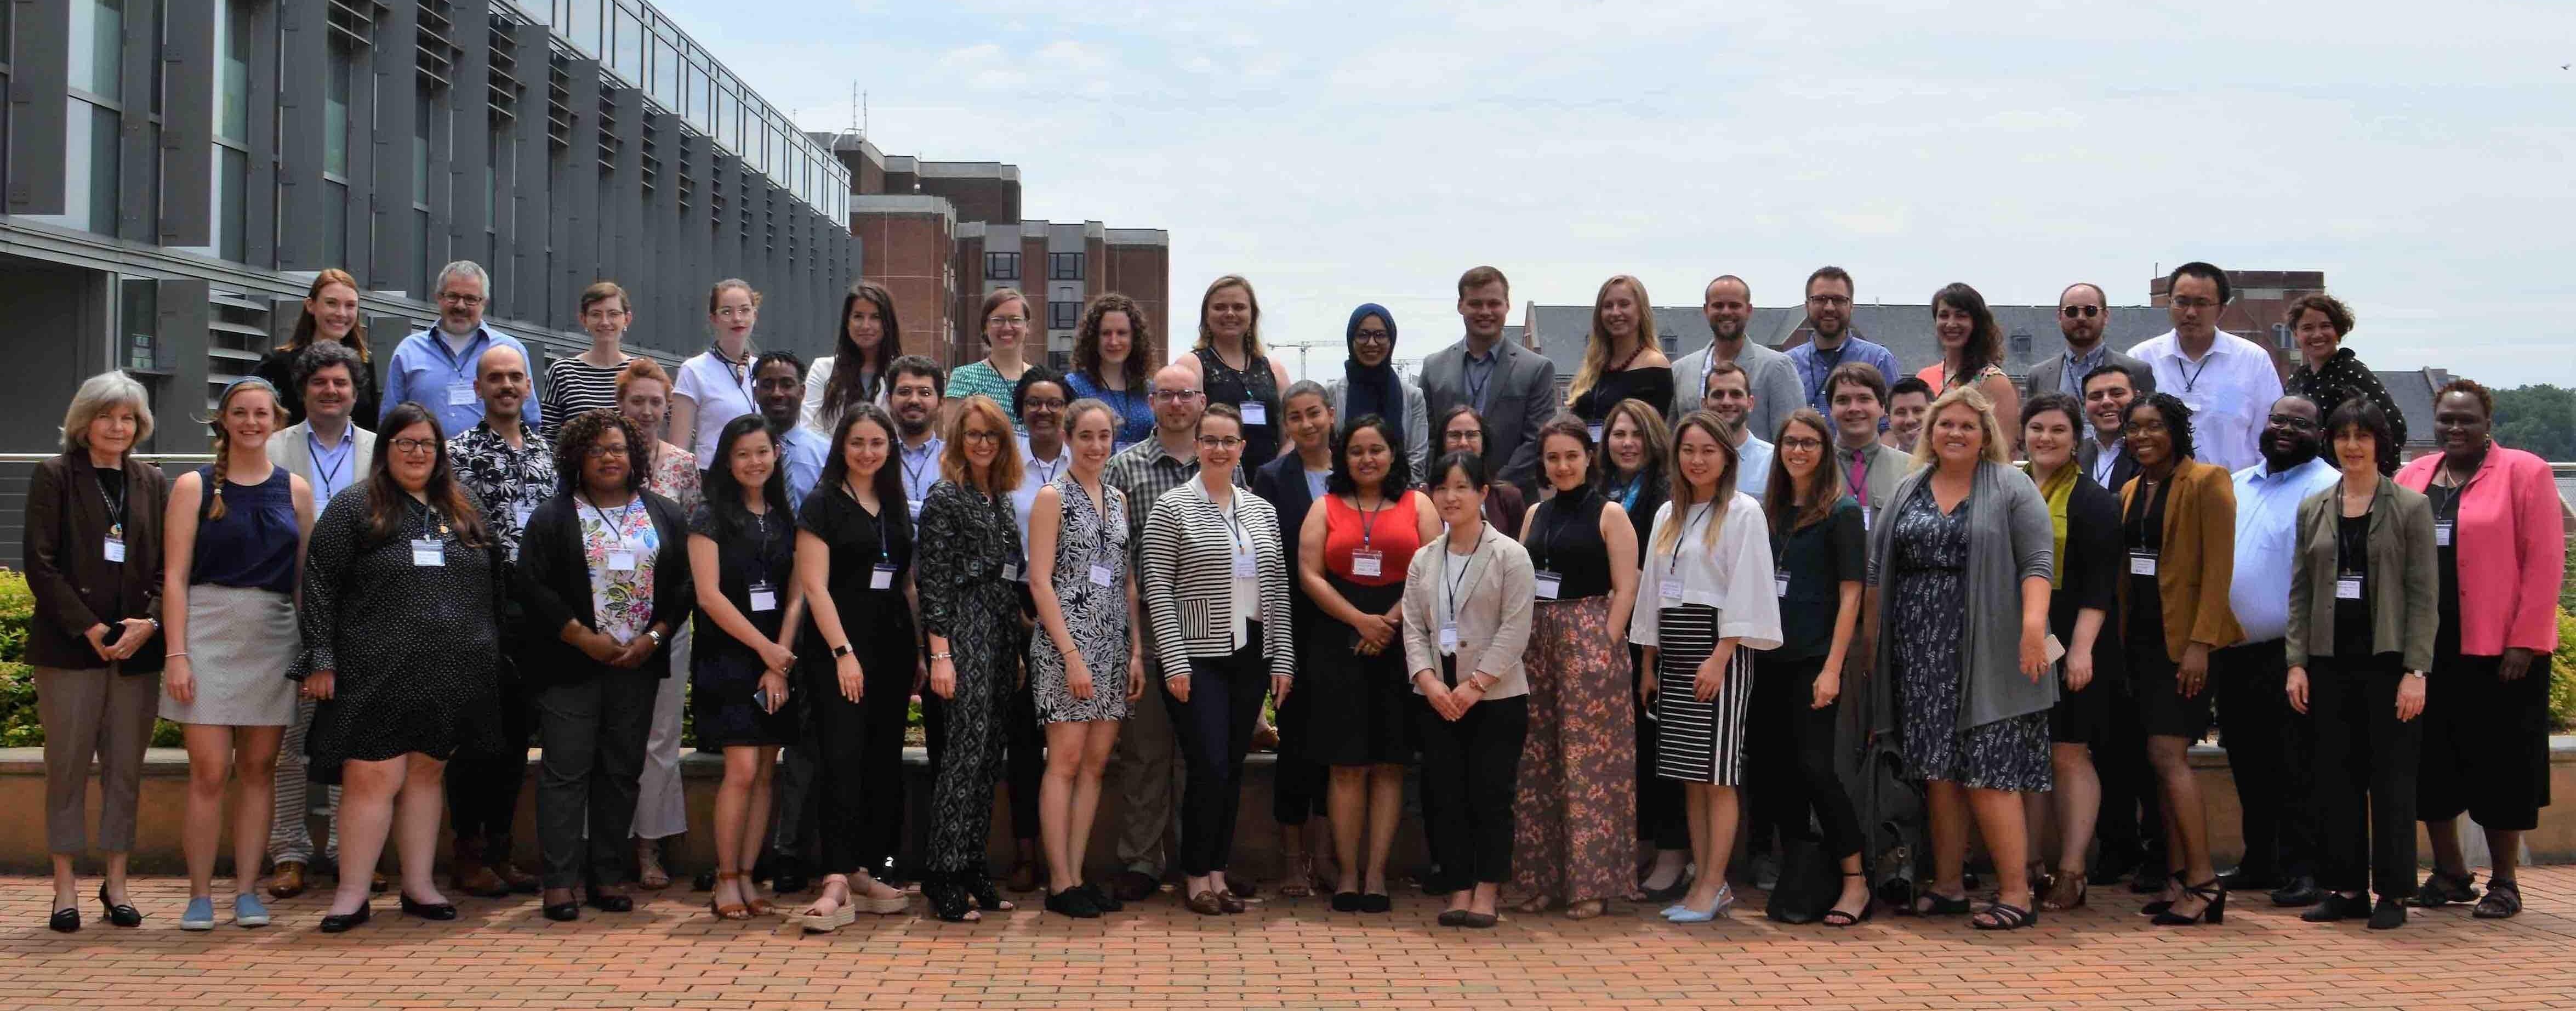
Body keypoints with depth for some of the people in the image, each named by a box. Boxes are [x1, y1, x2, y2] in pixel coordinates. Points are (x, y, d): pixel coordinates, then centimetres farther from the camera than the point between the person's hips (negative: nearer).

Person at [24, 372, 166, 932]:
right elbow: (40, 563, -4)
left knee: (126, 767, 5)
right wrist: (89, 627, -12)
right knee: (68, 765, 2)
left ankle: (116, 882, 14)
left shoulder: (152, 482, 12)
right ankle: (65, 886, 9)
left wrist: (150, 622, -8)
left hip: (137, 648, 3)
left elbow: (171, 564, 9)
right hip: (69, 645, -3)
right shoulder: (54, 477, 2)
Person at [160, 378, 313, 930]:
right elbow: (175, 576, -1)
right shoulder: (194, 486, 4)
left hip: (274, 637, 2)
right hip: (209, 631, -2)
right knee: (209, 771, -5)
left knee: (258, 769, 5)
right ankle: (199, 895, 2)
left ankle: (247, 891, 11)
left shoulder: (295, 489, 10)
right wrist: (175, 653, -9)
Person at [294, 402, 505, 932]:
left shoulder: (464, 512, 15)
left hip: (451, 678, 4)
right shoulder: (353, 510, 2)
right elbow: (319, 586, -2)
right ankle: (352, 894, 0)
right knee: (372, 778, -7)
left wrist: (490, 657, 14)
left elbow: (495, 588, 19)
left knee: (426, 774, 9)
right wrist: (322, 660, -9)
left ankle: (418, 885, 16)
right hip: (376, 676, -4)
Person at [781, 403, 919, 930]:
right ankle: (836, 882, -18)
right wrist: (843, 652, -17)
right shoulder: (823, 504, -3)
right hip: (839, 649, -6)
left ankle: (865, 871, 13)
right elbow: (815, 586, -9)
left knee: (884, 761, 6)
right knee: (841, 758, -13)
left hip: (893, 647, 6)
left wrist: (922, 649, 10)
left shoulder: (896, 506, 15)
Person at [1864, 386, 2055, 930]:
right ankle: (1947, 886, 15)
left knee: (1987, 772, -8)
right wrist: (1870, 634, 10)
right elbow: (1878, 567, 16)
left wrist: (2033, 625, -22)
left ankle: (2017, 893, -3)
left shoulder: (2011, 488, 1)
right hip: (1920, 652, 5)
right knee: (1937, 768, 7)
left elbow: (2037, 563, -9)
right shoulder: (1909, 490, 15)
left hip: (1984, 652, -5)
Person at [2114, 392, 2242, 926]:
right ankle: (2179, 879, 12)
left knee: (2167, 754, -13)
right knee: (2165, 760, 8)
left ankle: (2203, 879, -8)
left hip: (2184, 637, -7)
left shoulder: (2206, 483, -7)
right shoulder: (2131, 491, 14)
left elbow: (2218, 568, -13)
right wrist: (2119, 638, 9)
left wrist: (2200, 642, -19)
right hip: (2141, 637, 7)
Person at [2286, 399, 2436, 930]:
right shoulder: (2312, 509, 10)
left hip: (2387, 660, -4)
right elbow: (2299, 592, 10)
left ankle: (2393, 893, 8)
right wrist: (2297, 662, 2)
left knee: (2392, 779, 1)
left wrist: (2416, 670, -12)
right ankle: (2347, 888, 15)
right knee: (2337, 777, 7)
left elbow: (2424, 595, -5)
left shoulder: (2411, 506, -1)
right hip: (2331, 662, 4)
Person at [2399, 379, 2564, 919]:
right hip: (2425, 650, 5)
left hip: (2499, 651, -4)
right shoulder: (2412, 478, 11)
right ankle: (2449, 874, 21)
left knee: (2500, 766, 1)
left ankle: (2504, 882, 12)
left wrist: (2524, 641, -13)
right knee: (2432, 764, 8)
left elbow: (2544, 562, -7)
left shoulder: (2524, 473, -2)